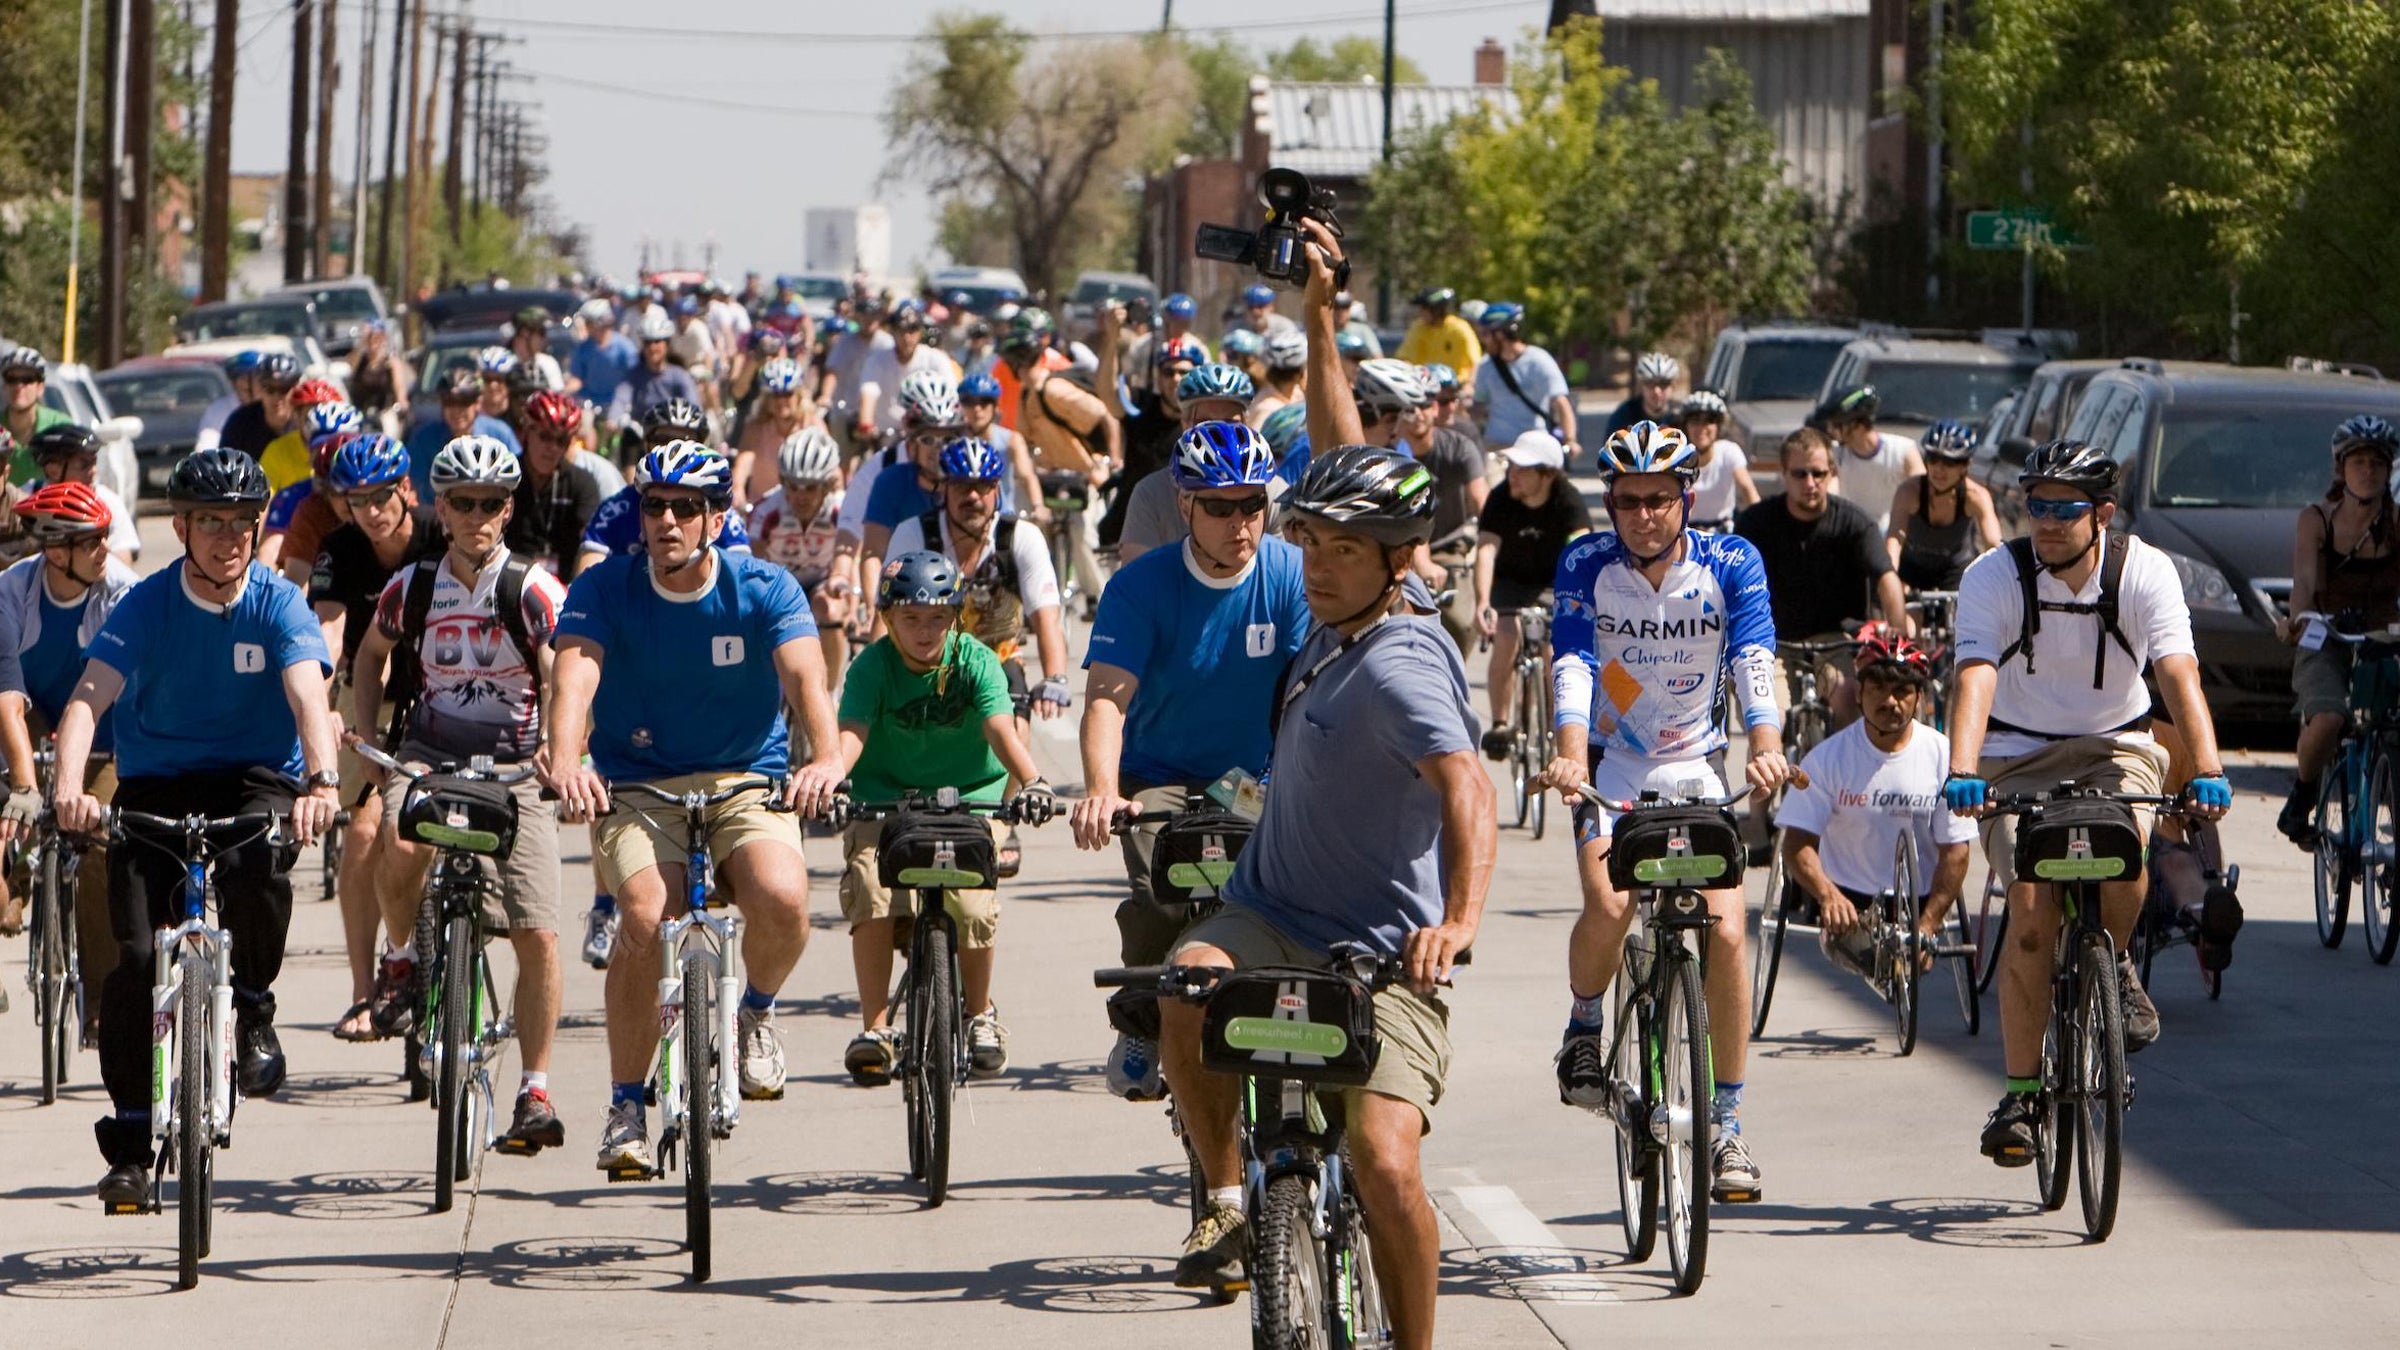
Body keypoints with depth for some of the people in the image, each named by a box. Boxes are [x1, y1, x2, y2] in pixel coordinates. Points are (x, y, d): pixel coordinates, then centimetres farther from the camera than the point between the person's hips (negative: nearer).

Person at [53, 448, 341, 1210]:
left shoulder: (279, 606, -8)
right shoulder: (145, 606, -8)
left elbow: (308, 696, -24)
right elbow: (90, 697, -21)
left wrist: (321, 780, -44)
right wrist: (69, 787, -40)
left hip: (255, 778, -1)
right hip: (156, 783, 1)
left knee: (257, 864, -35)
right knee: (136, 955, -12)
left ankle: (254, 1006, -7)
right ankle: (129, 1142, -1)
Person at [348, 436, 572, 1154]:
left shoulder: (532, 591, -9)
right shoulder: (412, 586, 1)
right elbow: (371, 654, 19)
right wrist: (366, 738, 7)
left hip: (515, 769, -1)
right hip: (429, 754, 1)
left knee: (538, 937, -10)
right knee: (399, 847, -33)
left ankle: (535, 1092, 2)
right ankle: (400, 956, -2)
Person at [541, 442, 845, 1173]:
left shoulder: (764, 589, -5)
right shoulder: (603, 589, -6)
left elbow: (805, 675, -21)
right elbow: (574, 675, -23)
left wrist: (826, 758, -42)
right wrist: (564, 761, -44)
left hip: (747, 783, 0)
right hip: (635, 788, 0)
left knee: (782, 899, -29)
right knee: (644, 922, -26)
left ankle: (756, 1014, 5)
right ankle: (626, 1108, -11)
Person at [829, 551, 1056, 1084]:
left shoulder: (976, 661, -10)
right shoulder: (873, 666, -11)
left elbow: (1001, 730, -25)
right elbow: (851, 734, -26)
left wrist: (1032, 780, -45)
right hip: (885, 800, 0)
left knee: (972, 908, -22)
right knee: (873, 897, -26)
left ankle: (980, 1014, 8)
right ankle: (874, 1028, -13)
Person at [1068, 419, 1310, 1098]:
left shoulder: (1292, 575, -9)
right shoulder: (1142, 585, -12)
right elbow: (1108, 694, -22)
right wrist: (1102, 789, -41)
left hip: (1259, 781, 2)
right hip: (1161, 779, -2)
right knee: (1160, 897, -29)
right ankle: (1141, 1026, -4)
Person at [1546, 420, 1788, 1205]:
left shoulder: (1730, 565, -10)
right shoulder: (1585, 567, -10)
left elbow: (1754, 662, -22)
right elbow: (1573, 666, -21)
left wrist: (1766, 747, -40)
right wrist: (1570, 755, -38)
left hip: (1696, 770, 1)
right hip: (1611, 768, -1)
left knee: (1726, 933, -13)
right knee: (1609, 906, -27)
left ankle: (1727, 1124, 0)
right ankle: (1584, 1025, 5)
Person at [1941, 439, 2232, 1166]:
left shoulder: (2145, 572, -13)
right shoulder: (1993, 576, -15)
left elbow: (2179, 675, -25)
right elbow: (1975, 677, -28)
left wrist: (2206, 769, -41)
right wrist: (1961, 772, -45)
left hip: (2113, 745, 0)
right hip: (2017, 757, 0)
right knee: (2032, 911, -17)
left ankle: (2116, 964, 0)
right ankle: (2022, 1091, -4)